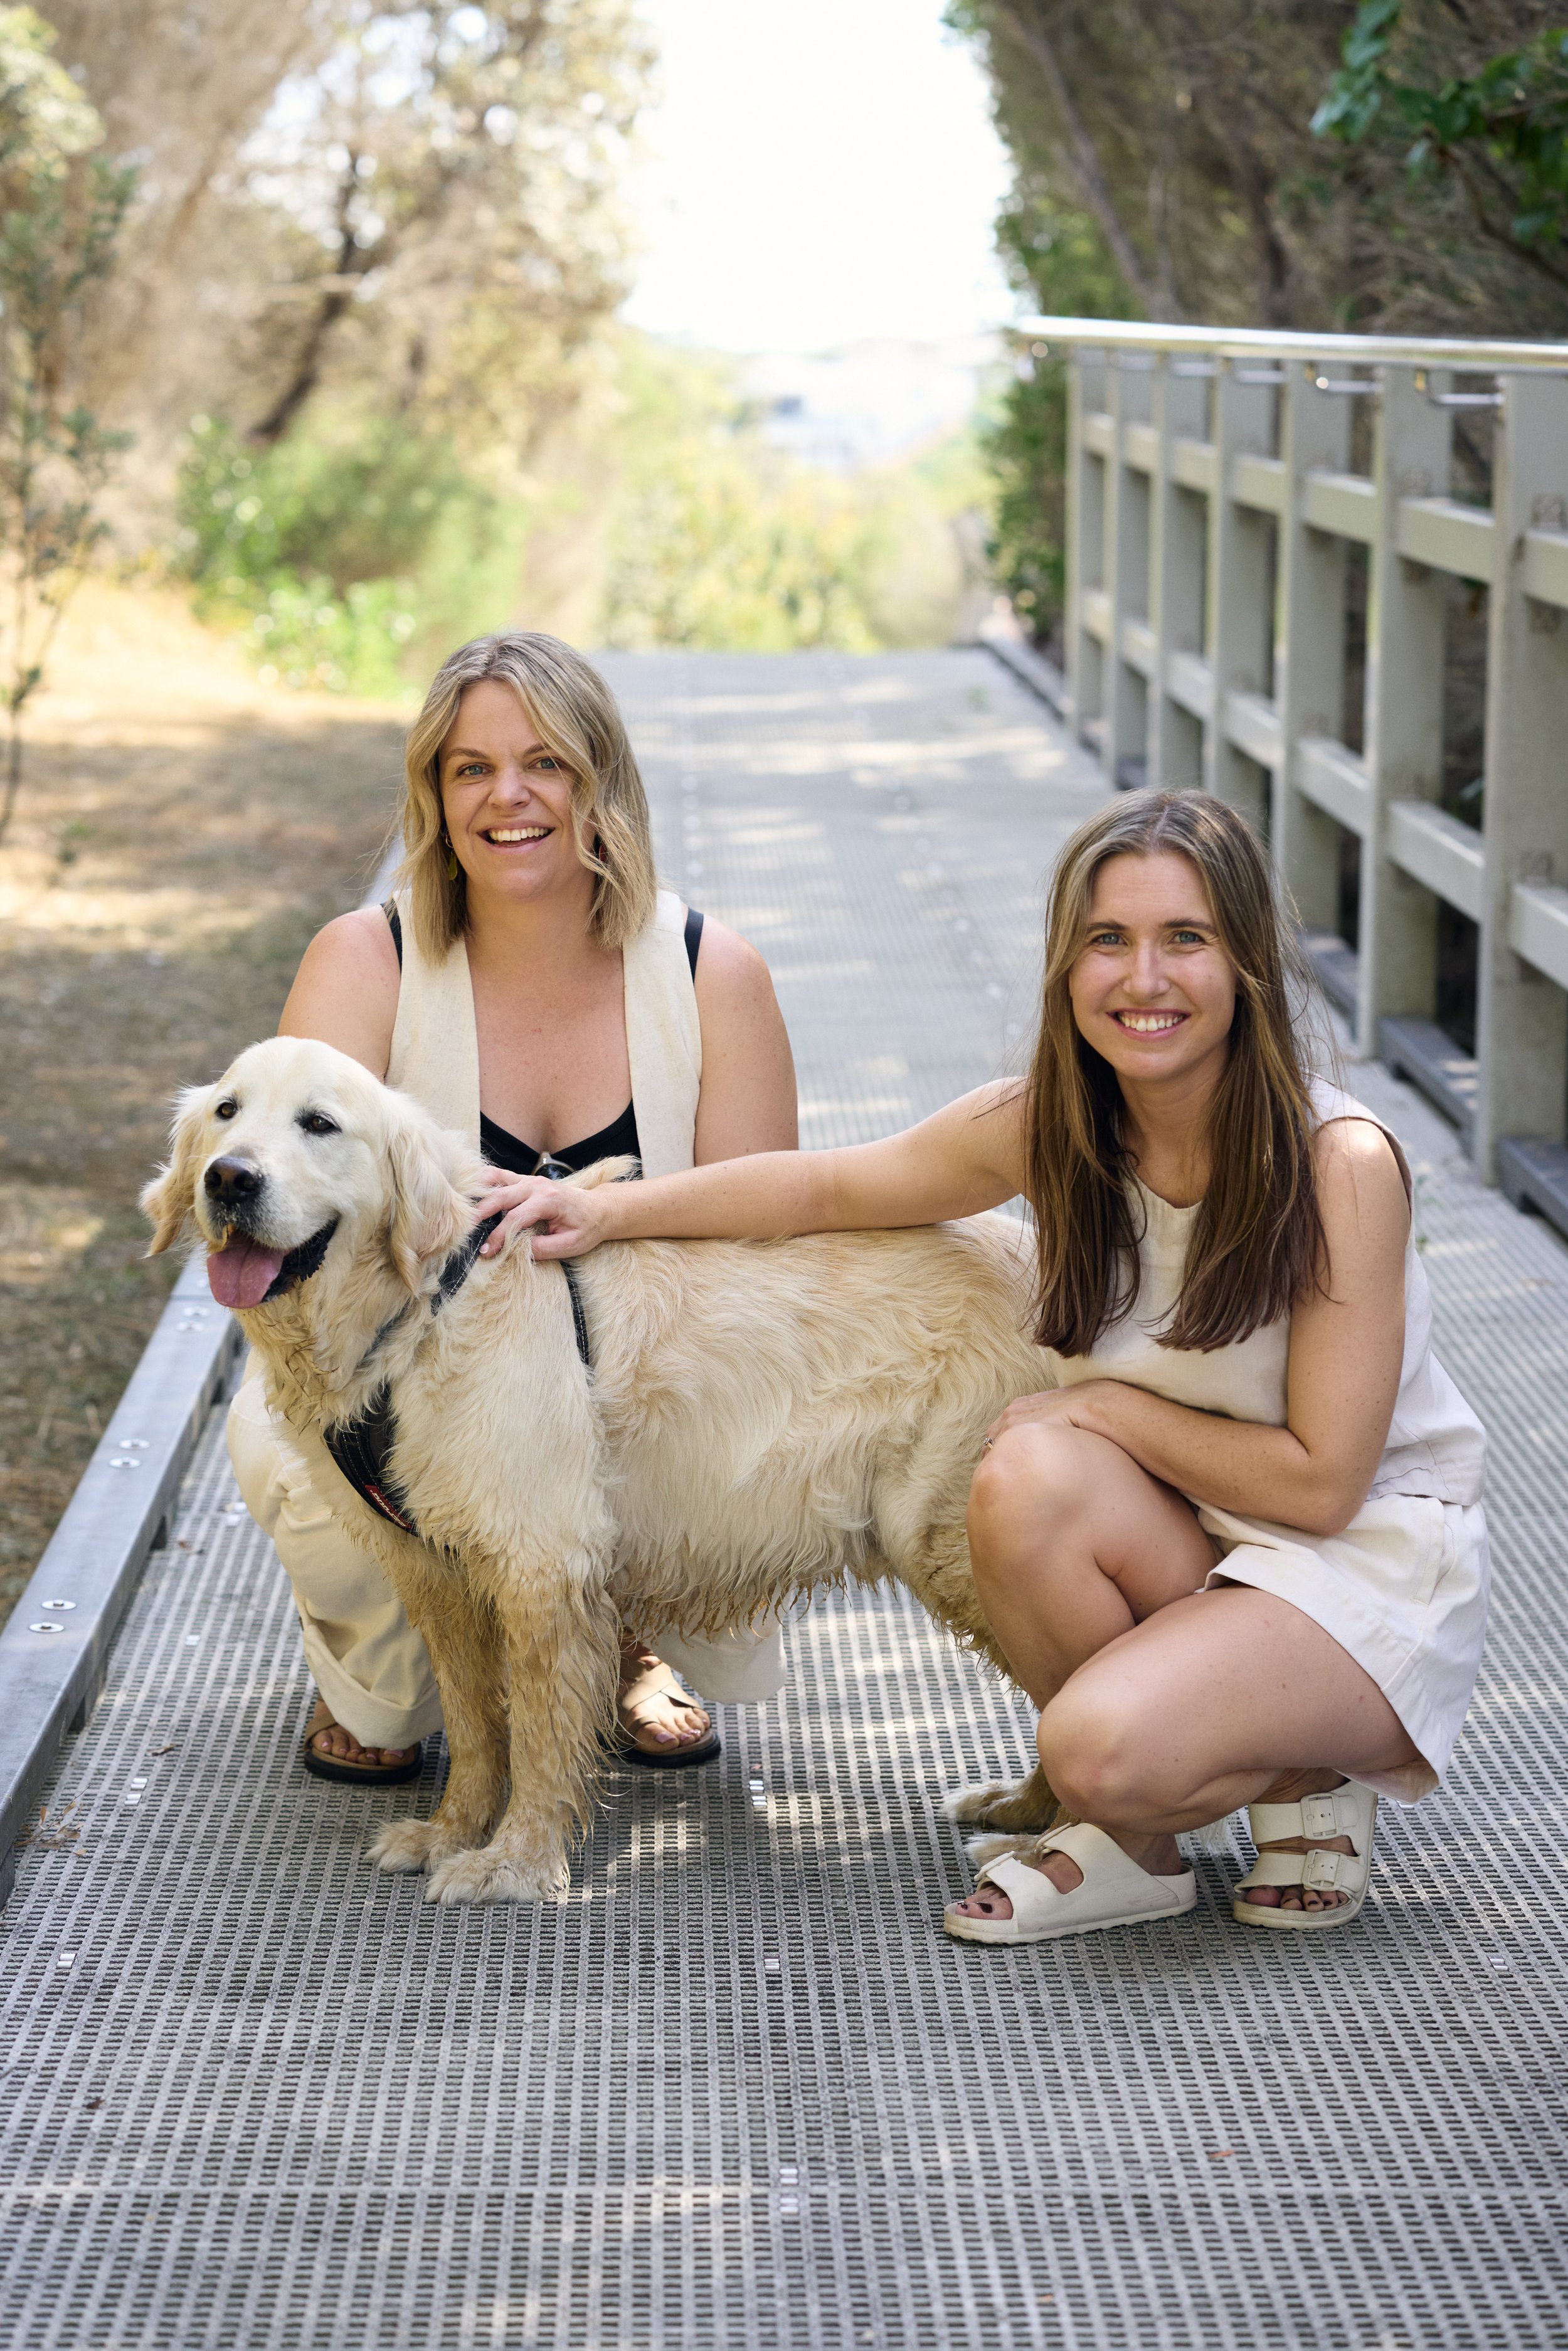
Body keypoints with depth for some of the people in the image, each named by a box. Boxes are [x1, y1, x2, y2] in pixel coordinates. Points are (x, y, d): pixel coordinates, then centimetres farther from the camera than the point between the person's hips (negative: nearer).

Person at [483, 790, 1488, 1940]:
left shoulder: (1341, 1164, -22)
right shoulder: (1047, 1125, -6)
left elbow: (1321, 1478, -19)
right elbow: (829, 1186, 9)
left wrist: (1108, 1409, -14)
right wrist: (610, 1210, -1)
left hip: (1373, 1557, -5)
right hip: (1183, 1537, 5)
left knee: (1108, 1749, -31)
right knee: (1025, 1482, -29)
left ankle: (1306, 1778, 3)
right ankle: (1128, 1832, -6)